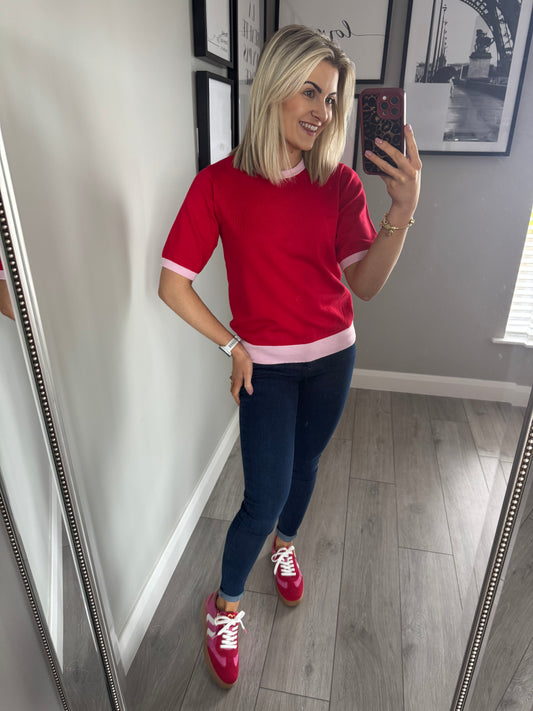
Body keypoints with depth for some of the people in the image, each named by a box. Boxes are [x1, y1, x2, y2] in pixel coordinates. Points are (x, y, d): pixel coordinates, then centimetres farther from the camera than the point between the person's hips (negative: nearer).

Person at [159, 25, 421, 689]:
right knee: (264, 496, -1)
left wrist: (402, 211, -24)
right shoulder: (220, 183, -11)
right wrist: (234, 346, -7)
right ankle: (224, 608, 28)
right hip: (266, 364, -3)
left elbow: (366, 284, -9)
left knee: (305, 463, 20)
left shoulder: (341, 183, -2)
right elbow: (172, 285, -9)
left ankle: (285, 546, 52)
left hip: (333, 357, 4)